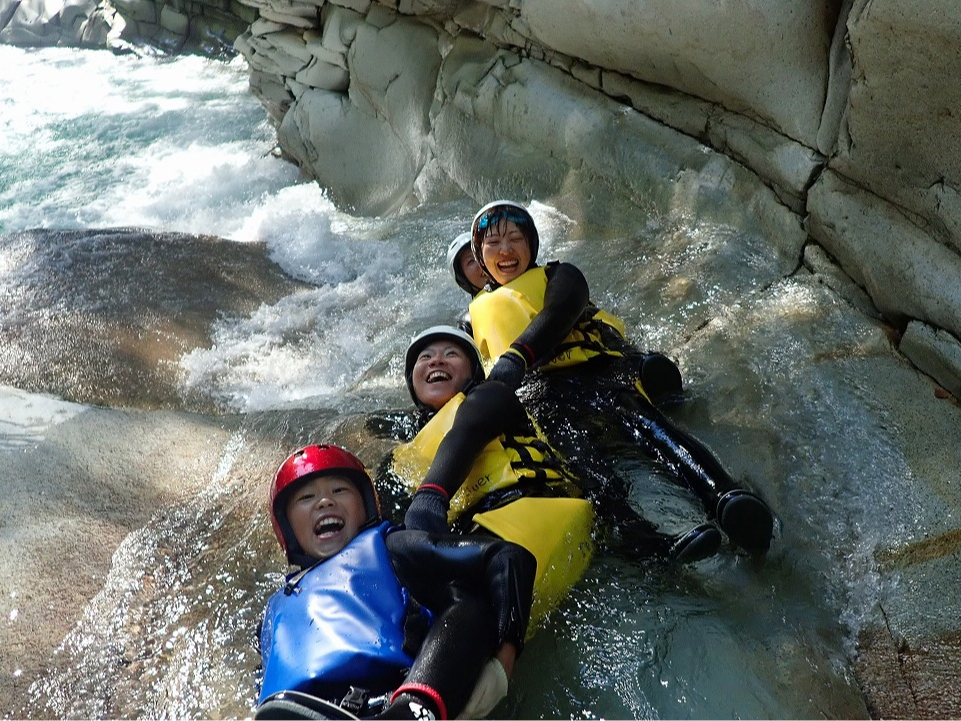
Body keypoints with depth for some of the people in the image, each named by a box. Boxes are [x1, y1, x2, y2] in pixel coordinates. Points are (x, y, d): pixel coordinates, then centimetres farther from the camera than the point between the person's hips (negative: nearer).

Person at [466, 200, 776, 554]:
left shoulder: (559, 276, 26)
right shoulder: (476, 315, 38)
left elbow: (557, 316, 3)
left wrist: (517, 357, -16)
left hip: (596, 372, 0)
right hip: (536, 393, 0)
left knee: (641, 420, -35)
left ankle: (726, 498, -58)